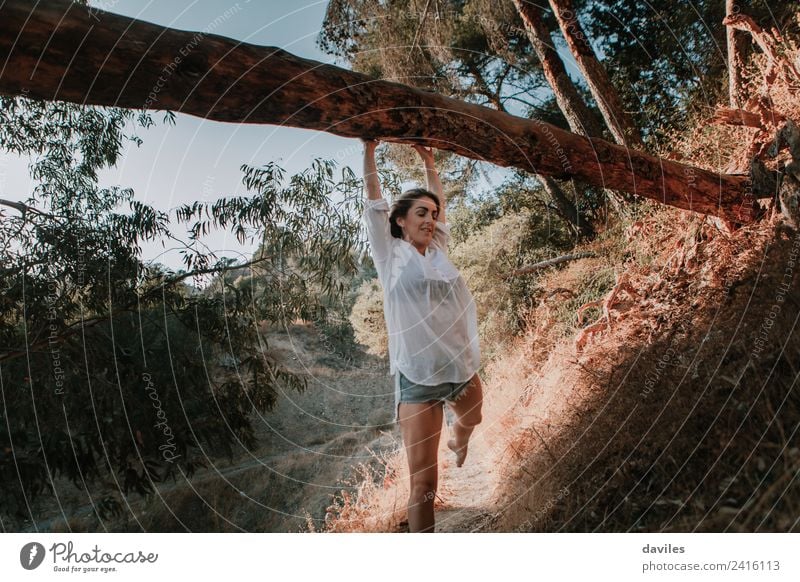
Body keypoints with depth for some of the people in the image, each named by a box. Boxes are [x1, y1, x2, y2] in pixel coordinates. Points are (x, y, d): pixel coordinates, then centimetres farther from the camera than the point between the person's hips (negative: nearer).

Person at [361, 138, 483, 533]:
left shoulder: (438, 251, 12)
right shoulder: (391, 254, 0)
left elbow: (440, 203, 22)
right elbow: (374, 203, -1)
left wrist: (428, 161, 27)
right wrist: (369, 152, 4)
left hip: (464, 366, 6)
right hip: (419, 376, -6)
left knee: (469, 424, 34)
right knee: (423, 482, -6)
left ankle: (458, 447, 69)